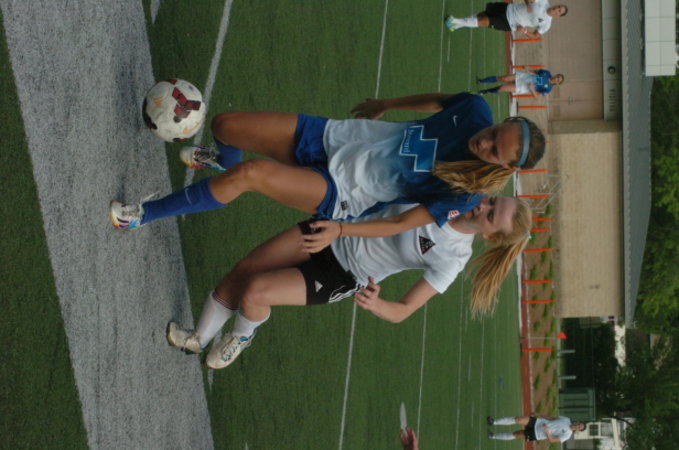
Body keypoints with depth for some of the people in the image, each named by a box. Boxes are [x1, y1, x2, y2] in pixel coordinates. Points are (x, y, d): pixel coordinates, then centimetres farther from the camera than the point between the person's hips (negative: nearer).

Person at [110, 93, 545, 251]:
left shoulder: (463, 196, -23)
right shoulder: (475, 111, -12)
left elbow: (401, 225, -17)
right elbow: (435, 100, 10)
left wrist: (340, 230, -23)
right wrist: (385, 104, 22)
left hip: (338, 195, -5)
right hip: (332, 136, 5)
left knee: (248, 174, -30)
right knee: (224, 124, 5)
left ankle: (144, 215, -10)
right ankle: (222, 158, 49)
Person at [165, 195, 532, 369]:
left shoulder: (452, 259, -22)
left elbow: (402, 311, -18)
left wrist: (374, 303, -39)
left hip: (343, 277, -4)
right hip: (334, 230, 4)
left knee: (254, 291, -18)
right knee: (240, 273, -3)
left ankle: (240, 338, 19)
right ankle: (199, 339, 24)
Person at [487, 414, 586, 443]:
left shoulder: (567, 435, -11)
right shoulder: (566, 420, 5)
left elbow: (551, 440, -15)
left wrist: (546, 431, -30)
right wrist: (537, 416, 9)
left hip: (535, 435, -4)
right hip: (536, 422, 4)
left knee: (514, 435, -6)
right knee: (517, 419, -15)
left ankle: (493, 436, 11)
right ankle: (494, 422, -3)